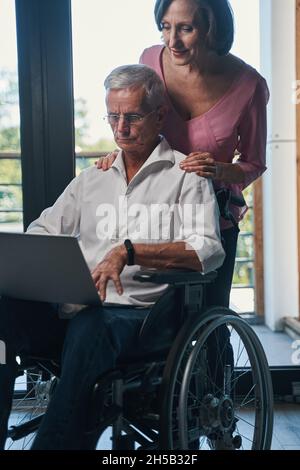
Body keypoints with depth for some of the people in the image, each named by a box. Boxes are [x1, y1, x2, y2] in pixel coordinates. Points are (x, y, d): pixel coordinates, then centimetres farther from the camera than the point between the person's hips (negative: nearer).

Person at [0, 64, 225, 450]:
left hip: (140, 313, -4)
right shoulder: (92, 178, 24)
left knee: (88, 328, -38)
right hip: (73, 309, 5)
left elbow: (208, 251, -9)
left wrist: (129, 251, -22)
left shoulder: (185, 176, 6)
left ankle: (55, 442, -28)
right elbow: (42, 230, 23)